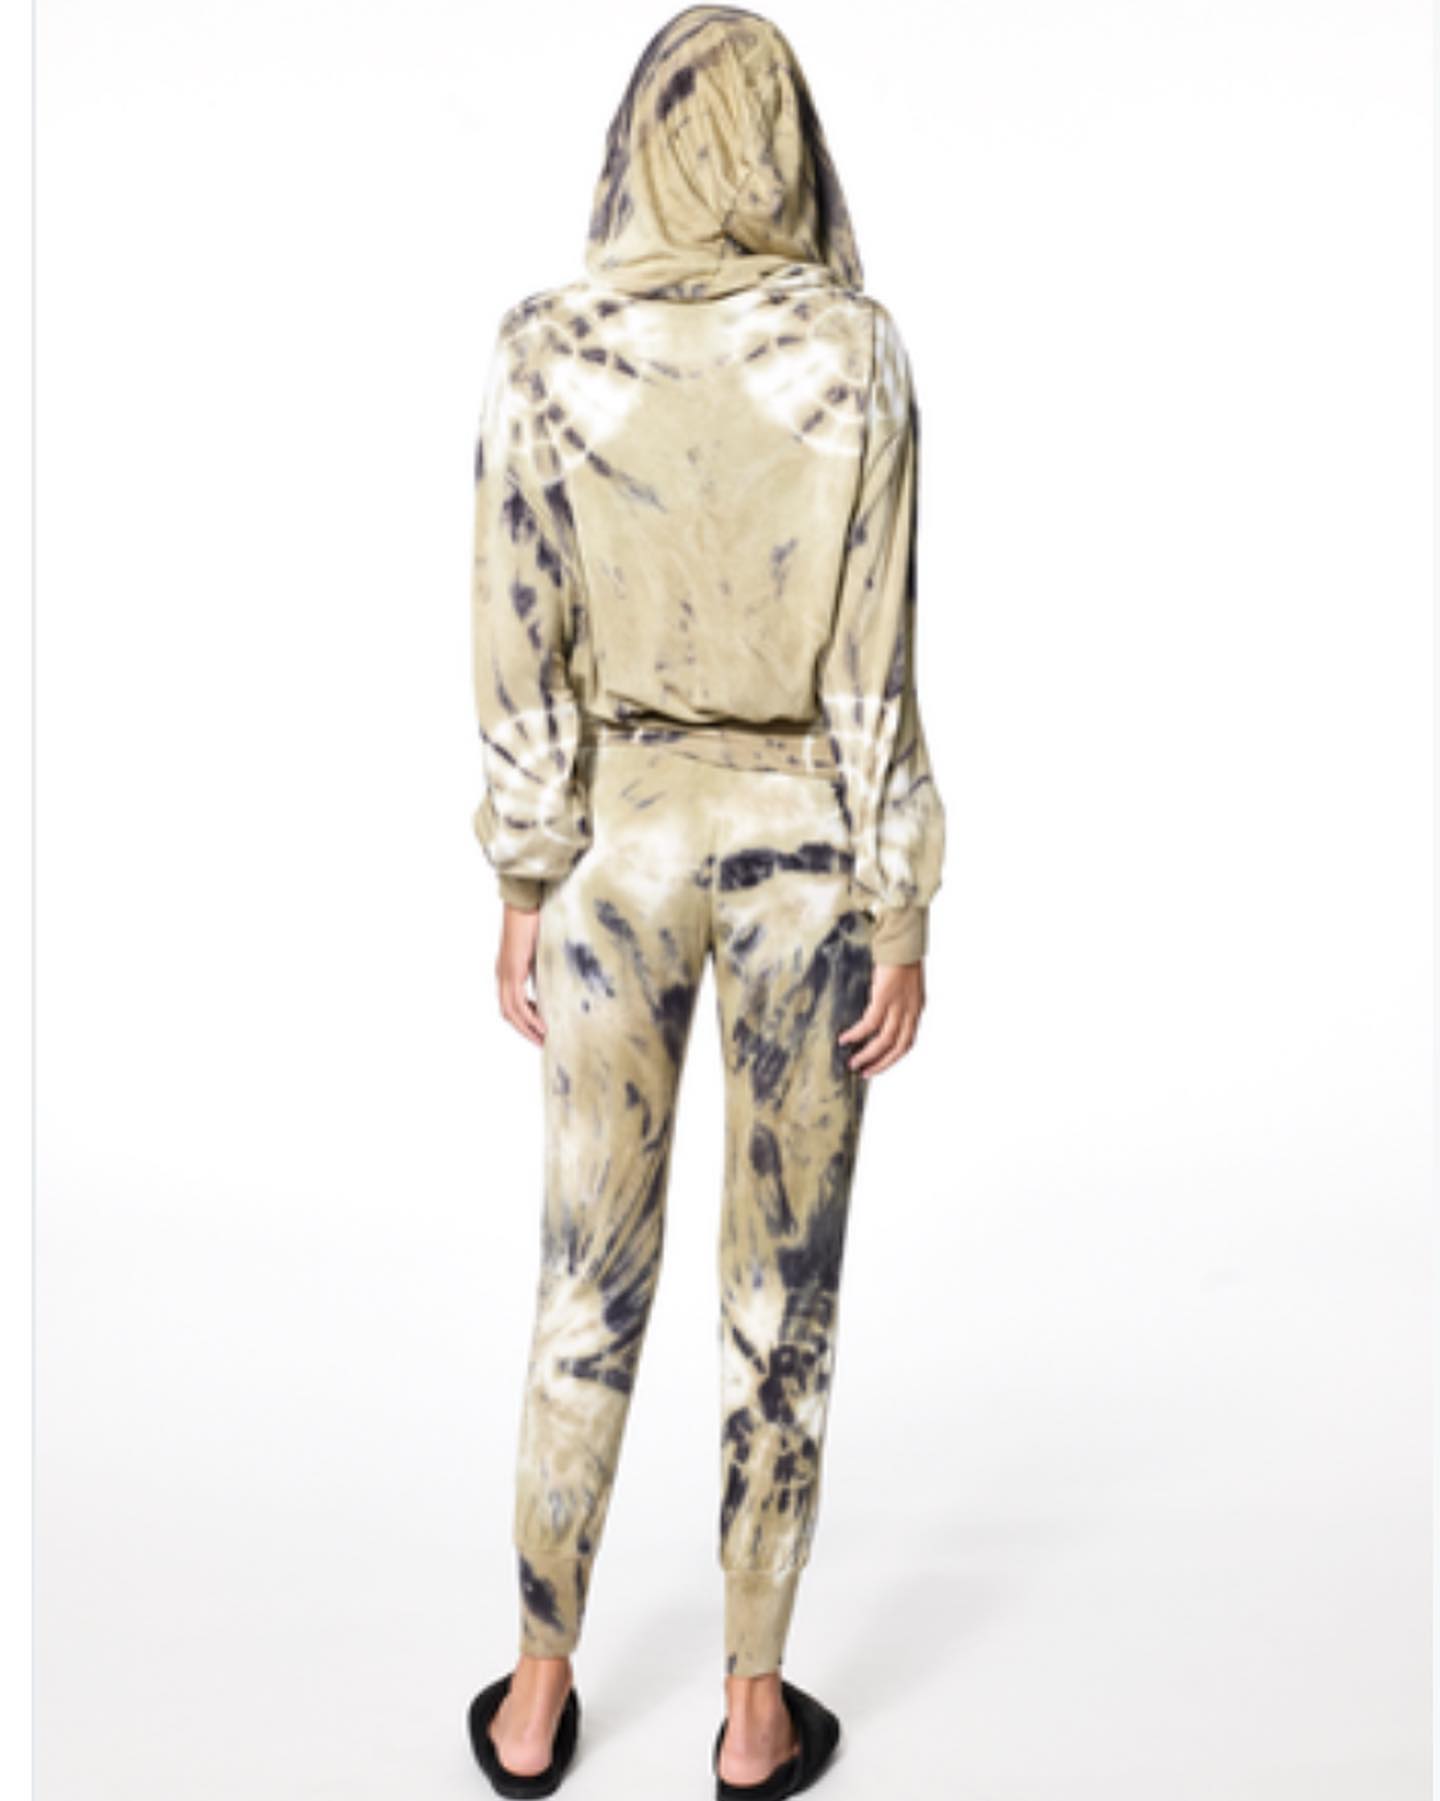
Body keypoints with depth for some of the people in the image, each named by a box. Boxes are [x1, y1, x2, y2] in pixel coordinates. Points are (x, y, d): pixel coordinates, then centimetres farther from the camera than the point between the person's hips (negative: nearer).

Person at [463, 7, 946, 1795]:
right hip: (801, 844, -1)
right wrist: (902, 921, -2)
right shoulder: (855, 351, -7)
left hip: (623, 843, 1)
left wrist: (523, 889, 6)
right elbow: (877, 669, -9)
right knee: (786, 1297, 11)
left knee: (589, 1281, 14)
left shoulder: (544, 351, -4)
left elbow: (524, 657, -4)